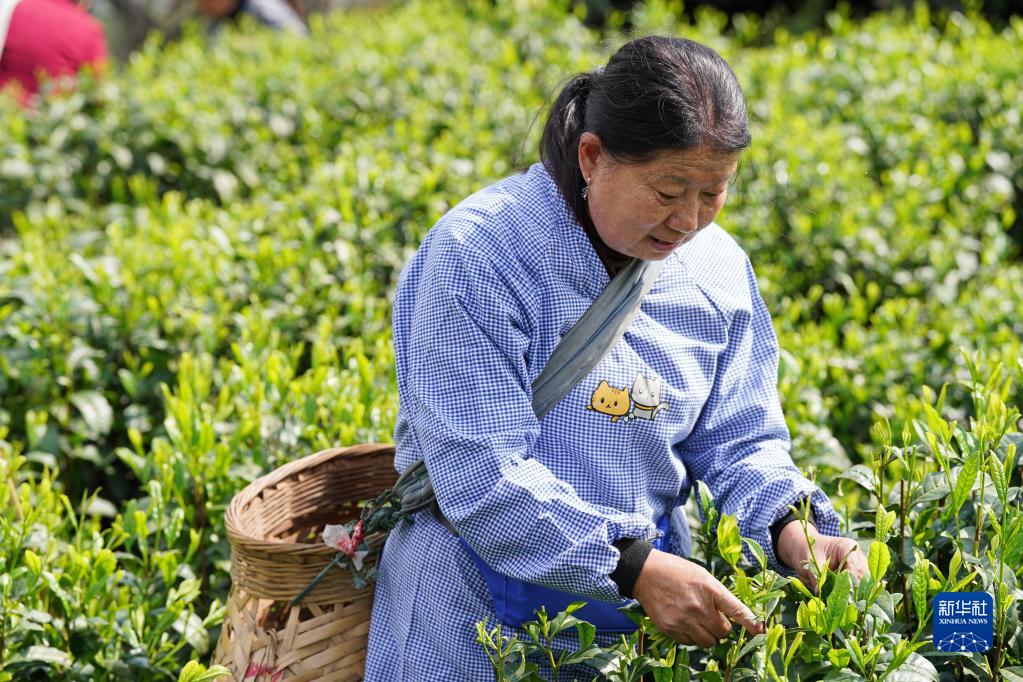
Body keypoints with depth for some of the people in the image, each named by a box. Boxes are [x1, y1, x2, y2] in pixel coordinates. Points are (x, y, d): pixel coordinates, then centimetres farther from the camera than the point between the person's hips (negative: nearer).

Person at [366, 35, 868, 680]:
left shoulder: (718, 268, 0)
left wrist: (791, 530, -15)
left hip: (652, 573, 4)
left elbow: (739, 442, 5)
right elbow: (482, 477, -25)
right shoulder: (476, 257, -20)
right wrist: (637, 569, -31)